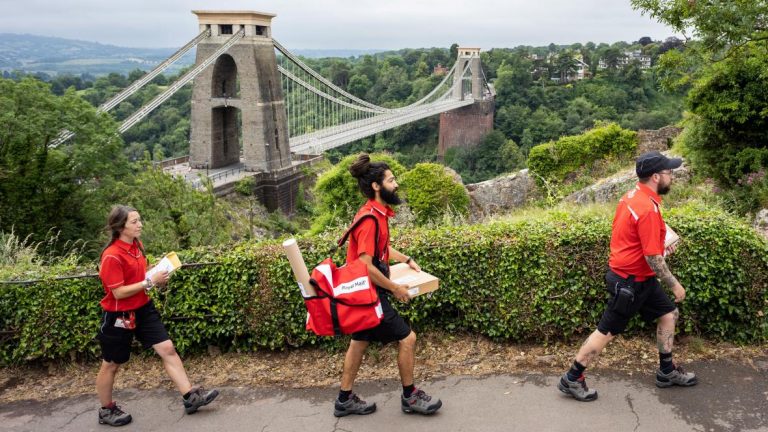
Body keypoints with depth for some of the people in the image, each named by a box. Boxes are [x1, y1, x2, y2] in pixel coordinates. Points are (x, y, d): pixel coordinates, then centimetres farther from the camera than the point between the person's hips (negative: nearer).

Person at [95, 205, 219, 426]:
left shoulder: (137, 245, 3)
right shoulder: (112, 256, -24)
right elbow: (119, 292, -25)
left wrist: (156, 275, -1)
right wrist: (150, 281, -23)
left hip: (143, 309, 8)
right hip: (119, 316, -7)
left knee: (168, 349, 1)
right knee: (111, 365, 11)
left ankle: (190, 396, 5)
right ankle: (106, 411, 30)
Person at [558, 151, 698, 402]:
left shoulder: (633, 196, 3)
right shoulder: (648, 208, -27)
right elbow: (653, 258, -25)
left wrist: (660, 245, 12)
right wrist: (675, 285, -13)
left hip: (641, 278, 10)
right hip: (630, 282, -10)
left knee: (669, 314, 18)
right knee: (607, 331, 0)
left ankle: (667, 372, 33)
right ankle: (572, 380, 12)